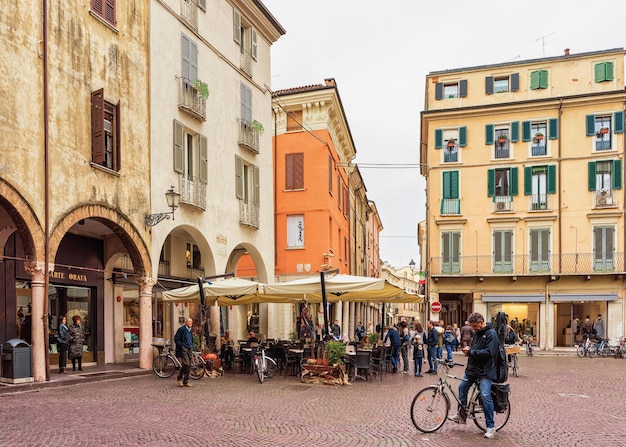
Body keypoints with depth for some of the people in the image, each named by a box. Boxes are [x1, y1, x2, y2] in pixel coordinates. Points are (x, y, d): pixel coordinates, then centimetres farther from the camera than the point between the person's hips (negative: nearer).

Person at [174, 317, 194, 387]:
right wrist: (182, 346, -13)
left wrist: (191, 348, 16)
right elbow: (176, 339, -8)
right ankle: (179, 378, 2)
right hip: (183, 349, -7)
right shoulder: (181, 329, -6)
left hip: (189, 350, 7)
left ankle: (185, 381, 11)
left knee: (189, 366, 4)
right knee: (186, 364, -17)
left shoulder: (190, 331, 17)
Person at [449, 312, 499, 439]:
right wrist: (468, 351, -1)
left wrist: (471, 351, -17)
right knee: (462, 387, 12)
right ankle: (461, 414, 30)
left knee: (485, 396, -12)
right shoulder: (477, 333, 11)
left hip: (485, 371, -8)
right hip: (472, 368, 9)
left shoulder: (491, 334, -15)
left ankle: (490, 427, -2)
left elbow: (488, 352, -24)